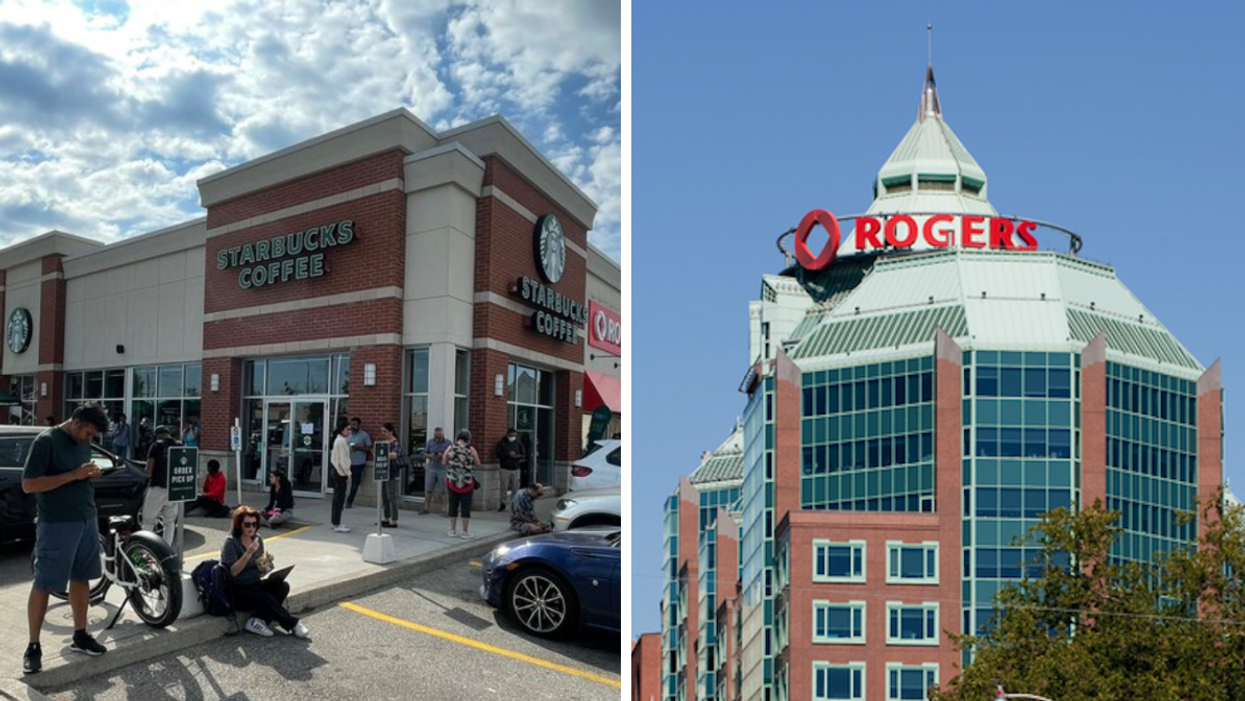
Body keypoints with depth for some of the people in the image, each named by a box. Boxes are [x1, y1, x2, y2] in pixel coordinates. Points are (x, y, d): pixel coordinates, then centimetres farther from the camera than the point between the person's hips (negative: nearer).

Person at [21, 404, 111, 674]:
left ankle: (80, 636, 25)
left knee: (81, 578, 14)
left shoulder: (83, 443, 10)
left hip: (87, 520, 7)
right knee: (43, 585, 2)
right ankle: (33, 646, 13)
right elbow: (28, 484, -18)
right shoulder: (46, 441, -13)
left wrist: (91, 474, -1)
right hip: (56, 525, -7)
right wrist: (74, 475, -24)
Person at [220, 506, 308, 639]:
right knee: (265, 597, -29)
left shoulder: (257, 539, 5)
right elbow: (233, 571, -21)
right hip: (238, 591, -6)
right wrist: (249, 552, -30)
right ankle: (292, 624, -14)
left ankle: (257, 620, -21)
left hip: (255, 584, 6)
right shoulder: (231, 542, -11)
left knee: (283, 586, -20)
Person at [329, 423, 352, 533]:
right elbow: (343, 460, -18)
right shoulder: (341, 441, -15)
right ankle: (337, 525, -4)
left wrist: (347, 473, 15)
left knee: (338, 497, 14)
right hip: (341, 472, -10)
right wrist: (348, 474, -16)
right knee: (340, 498, -7)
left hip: (338, 471, 10)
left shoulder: (339, 440, 15)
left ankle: (335, 523, 21)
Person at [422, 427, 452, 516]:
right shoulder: (430, 442, 7)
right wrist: (430, 456, -11)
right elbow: (425, 454, 10)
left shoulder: (448, 443, -3)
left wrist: (442, 456, -19)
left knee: (444, 490, -2)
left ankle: (446, 509, 3)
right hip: (431, 468, 3)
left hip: (443, 469, -3)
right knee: (428, 489, 5)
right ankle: (426, 508, 13)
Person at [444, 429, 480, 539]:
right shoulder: (471, 449, -9)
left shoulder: (450, 448, -4)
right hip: (467, 482, -2)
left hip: (452, 481, 2)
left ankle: (452, 530, 18)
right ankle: (465, 532, 8)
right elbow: (478, 463, -2)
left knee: (453, 505, 12)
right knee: (466, 506, 5)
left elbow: (444, 462, 6)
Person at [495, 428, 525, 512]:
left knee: (515, 488, -1)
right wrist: (508, 454, -19)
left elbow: (524, 455, 10)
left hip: (516, 469, 3)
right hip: (505, 469, -3)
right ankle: (503, 503, 5)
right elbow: (499, 454, -7)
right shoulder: (501, 443, 2)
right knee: (504, 487, -5)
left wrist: (518, 456, -11)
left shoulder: (518, 444, 11)